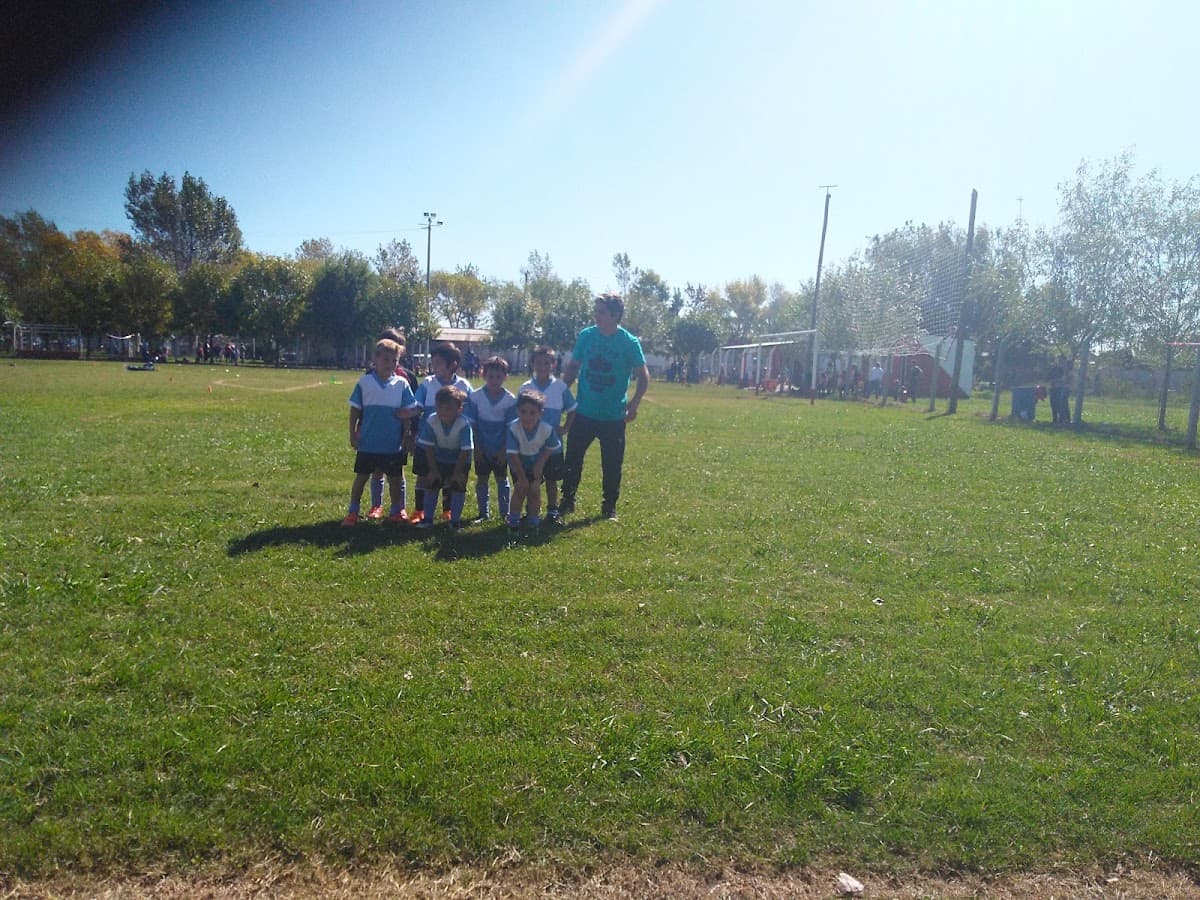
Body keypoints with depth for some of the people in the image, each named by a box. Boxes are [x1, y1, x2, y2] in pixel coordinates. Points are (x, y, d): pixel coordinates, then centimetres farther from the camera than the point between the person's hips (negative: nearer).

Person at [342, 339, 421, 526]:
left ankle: (396, 511, 26)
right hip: (368, 442, 0)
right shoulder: (365, 382, -3)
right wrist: (353, 434, 0)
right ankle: (352, 512, 17)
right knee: (361, 477, 7)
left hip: (393, 443, 1)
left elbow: (411, 410, 2)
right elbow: (355, 410, 2)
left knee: (394, 478, 11)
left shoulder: (402, 383, -2)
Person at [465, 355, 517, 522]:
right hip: (482, 448, 0)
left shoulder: (510, 400, -10)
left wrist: (504, 450, -8)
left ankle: (505, 513, 19)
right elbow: (472, 425, -5)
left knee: (502, 480, 9)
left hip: (500, 449, 0)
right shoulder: (475, 396, -9)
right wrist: (477, 448, -7)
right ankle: (484, 513, 17)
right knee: (481, 480, 7)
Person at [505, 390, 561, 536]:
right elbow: (513, 454, -26)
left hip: (537, 462, 1)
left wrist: (540, 464, -14)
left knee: (534, 490, -2)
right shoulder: (513, 428, -33)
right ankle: (513, 522, 7)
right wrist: (522, 476, -23)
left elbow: (551, 448, -10)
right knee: (520, 488, -8)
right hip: (518, 463, -1)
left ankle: (533, 521, 15)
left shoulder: (547, 429, -30)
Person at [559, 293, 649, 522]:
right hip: (584, 413, 2)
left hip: (614, 417, -2)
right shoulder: (586, 336, -1)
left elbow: (644, 376, -2)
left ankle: (610, 507, 23)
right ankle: (567, 501, 22)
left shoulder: (629, 342, -8)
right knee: (573, 459, 7)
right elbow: (572, 368, 8)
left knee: (612, 464, 7)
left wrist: (634, 403, -12)